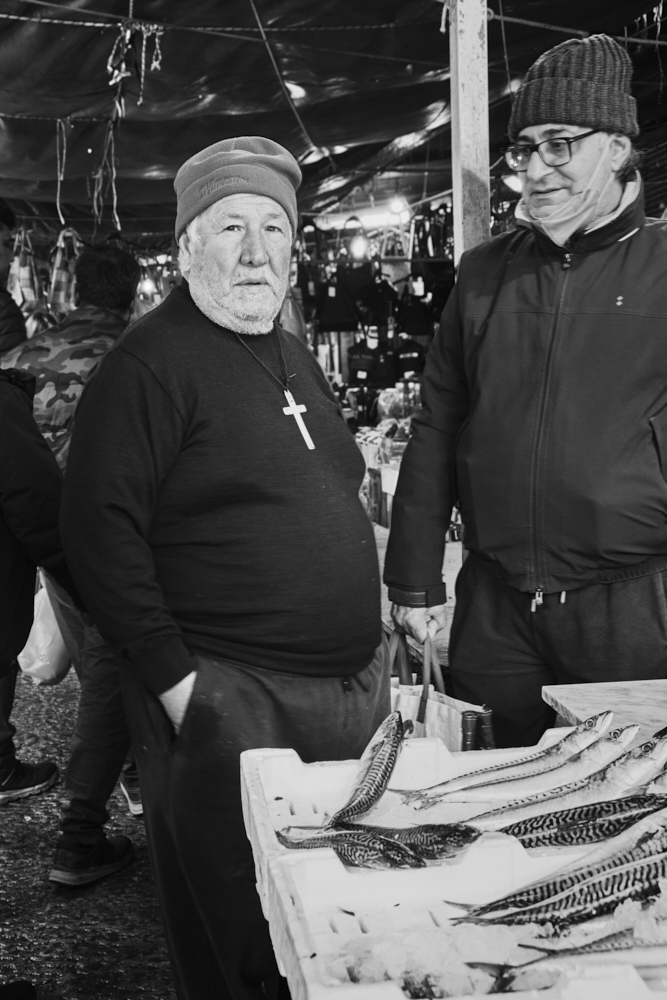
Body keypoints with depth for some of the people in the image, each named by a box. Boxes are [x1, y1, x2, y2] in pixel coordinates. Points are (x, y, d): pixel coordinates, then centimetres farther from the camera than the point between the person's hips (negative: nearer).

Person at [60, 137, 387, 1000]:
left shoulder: (291, 355, 14)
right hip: (228, 699, -8)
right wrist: (175, 680, -19)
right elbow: (99, 529, -17)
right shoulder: (148, 364, -12)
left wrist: (366, 642, 15)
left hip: (351, 685, 8)